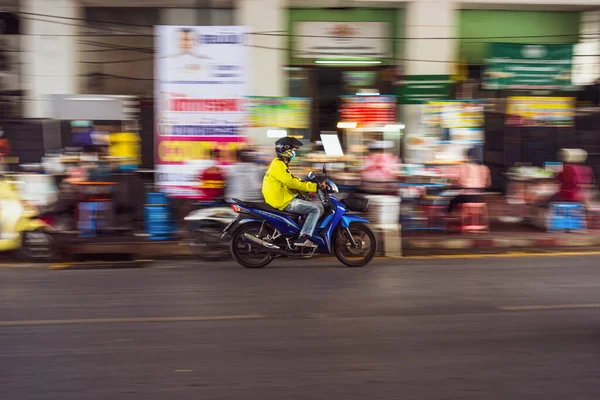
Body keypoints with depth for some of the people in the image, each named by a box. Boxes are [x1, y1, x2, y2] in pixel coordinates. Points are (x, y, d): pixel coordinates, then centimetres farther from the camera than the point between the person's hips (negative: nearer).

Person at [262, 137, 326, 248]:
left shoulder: (278, 164, 19)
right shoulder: (279, 165, -15)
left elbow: (289, 184, 20)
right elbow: (292, 183, -23)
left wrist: (308, 189, 10)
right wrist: (315, 187, -21)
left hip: (281, 199, 11)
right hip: (284, 202, -11)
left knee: (310, 205, 26)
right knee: (317, 208, -13)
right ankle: (303, 238, -21)